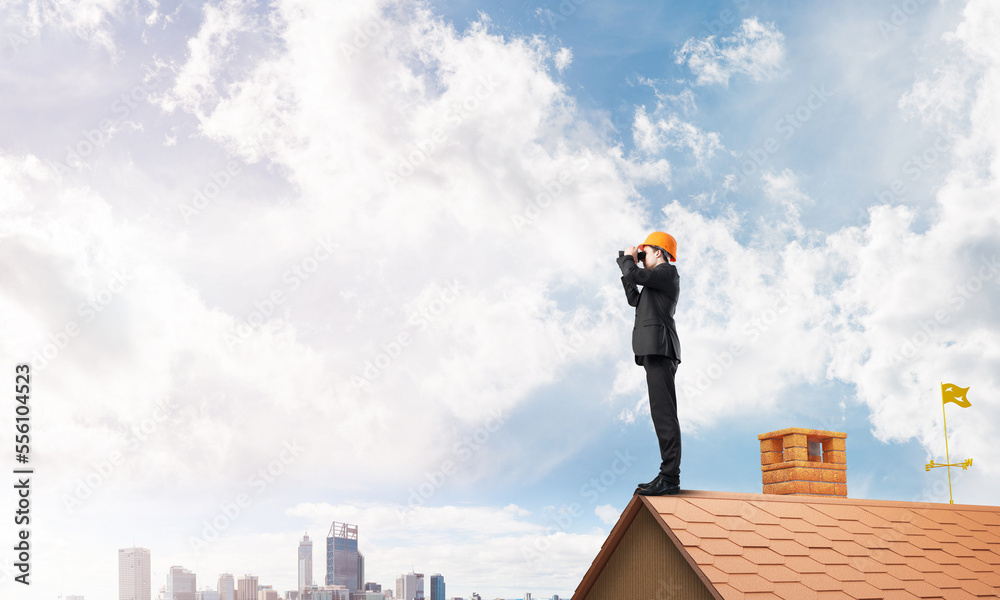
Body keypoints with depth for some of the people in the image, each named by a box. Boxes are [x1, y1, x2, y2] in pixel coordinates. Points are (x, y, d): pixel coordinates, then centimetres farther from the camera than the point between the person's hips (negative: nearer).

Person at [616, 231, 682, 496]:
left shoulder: (668, 271, -1)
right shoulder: (658, 280, 27)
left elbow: (635, 275, -13)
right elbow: (635, 299, 29)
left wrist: (628, 259, 6)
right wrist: (627, 266, 25)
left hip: (659, 347, -10)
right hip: (655, 352, 10)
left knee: (663, 412, -15)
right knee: (662, 414, 6)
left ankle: (670, 477, -20)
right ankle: (668, 475, 5)